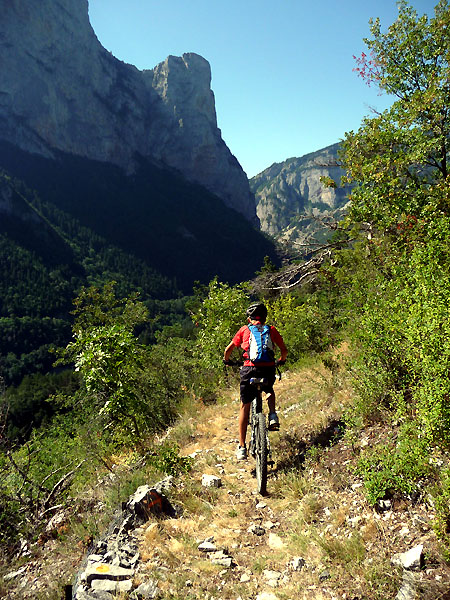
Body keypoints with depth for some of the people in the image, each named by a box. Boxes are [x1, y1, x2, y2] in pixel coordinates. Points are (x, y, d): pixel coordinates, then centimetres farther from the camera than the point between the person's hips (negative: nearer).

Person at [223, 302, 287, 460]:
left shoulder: (244, 330, 13)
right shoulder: (271, 330, 15)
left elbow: (228, 349, 14)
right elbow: (284, 350, 20)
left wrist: (227, 361, 35)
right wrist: (281, 360, 41)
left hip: (250, 369, -1)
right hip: (268, 369, 2)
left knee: (245, 406, 10)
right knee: (270, 391, 36)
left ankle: (242, 447, 8)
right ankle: (273, 415, 10)